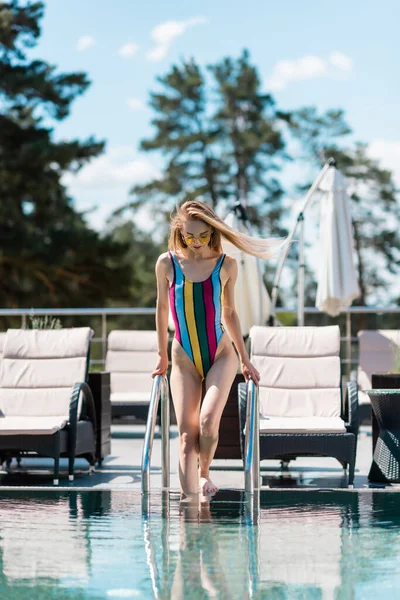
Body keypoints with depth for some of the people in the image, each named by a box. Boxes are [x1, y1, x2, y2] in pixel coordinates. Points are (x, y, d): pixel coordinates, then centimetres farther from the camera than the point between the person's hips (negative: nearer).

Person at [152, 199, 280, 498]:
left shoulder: (226, 265, -1)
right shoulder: (167, 263, -3)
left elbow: (229, 313, 11)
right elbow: (162, 308, 10)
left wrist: (246, 360, 15)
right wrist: (162, 357, 16)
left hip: (221, 355, -1)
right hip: (184, 360, 1)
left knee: (208, 421, -19)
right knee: (187, 434, -6)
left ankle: (205, 473, 8)